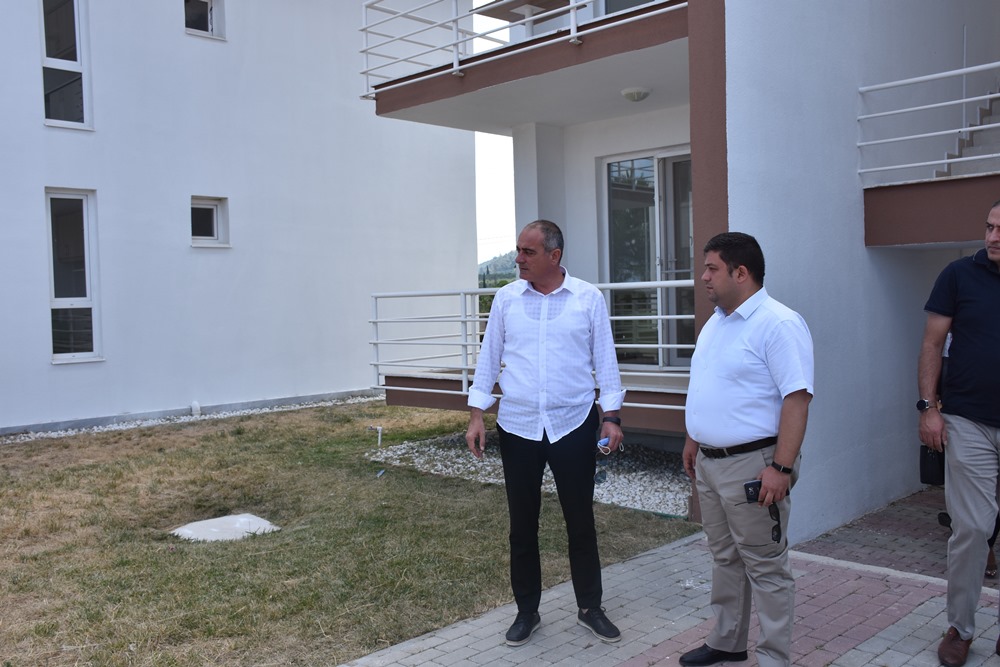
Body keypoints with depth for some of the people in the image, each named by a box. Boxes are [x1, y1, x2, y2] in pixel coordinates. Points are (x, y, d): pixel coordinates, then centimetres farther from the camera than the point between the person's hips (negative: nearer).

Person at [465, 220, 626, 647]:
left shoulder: (588, 299, -2)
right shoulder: (506, 299, 2)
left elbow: (605, 359, 1)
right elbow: (489, 357, 5)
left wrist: (611, 415, -3)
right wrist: (476, 414, 2)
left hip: (574, 426, -1)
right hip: (518, 427, 1)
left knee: (581, 521, 10)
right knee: (522, 525, 10)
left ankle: (590, 608, 27)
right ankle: (527, 612, 26)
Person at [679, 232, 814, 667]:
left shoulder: (778, 324, -16)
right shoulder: (716, 322, 13)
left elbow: (797, 398, -21)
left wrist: (781, 468, -25)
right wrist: (693, 441, 20)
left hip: (752, 465, -9)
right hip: (709, 463, 9)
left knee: (765, 566, 3)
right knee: (724, 558, 19)